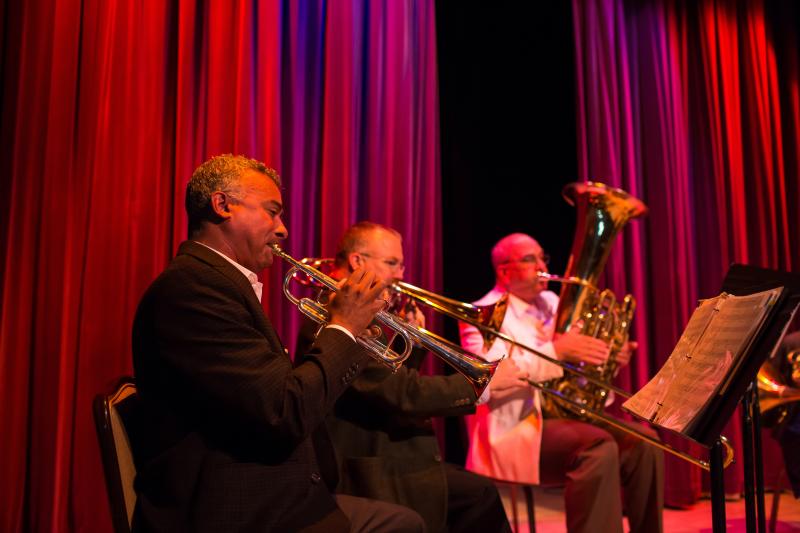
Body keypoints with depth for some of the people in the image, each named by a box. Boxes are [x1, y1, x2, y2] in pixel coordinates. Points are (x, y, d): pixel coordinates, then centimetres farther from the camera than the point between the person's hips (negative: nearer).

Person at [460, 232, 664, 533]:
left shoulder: (551, 303, 19)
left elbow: (575, 362, 23)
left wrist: (607, 358, -1)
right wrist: (556, 350, -28)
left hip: (567, 411, 7)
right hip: (517, 428, -7)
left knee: (643, 441, -11)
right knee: (599, 447, -30)